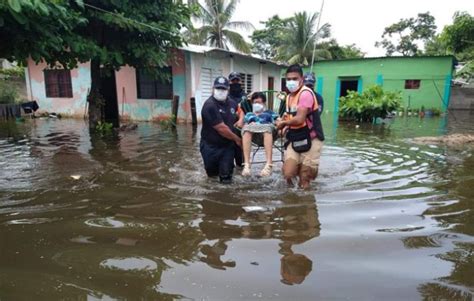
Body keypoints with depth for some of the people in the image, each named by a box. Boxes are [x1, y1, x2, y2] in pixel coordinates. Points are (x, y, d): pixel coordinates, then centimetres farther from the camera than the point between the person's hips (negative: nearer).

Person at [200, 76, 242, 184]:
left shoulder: (231, 103, 2)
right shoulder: (209, 106, -20)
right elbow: (221, 128, -22)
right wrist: (237, 139, -10)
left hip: (228, 145, 4)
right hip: (211, 146, -4)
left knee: (226, 178, -5)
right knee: (212, 173, 13)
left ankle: (225, 175, 29)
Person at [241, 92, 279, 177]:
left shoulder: (269, 113, 37)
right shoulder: (248, 114, 39)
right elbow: (244, 126, 20)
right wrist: (250, 125, -3)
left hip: (267, 129, -1)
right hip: (252, 134, 1)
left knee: (267, 128, -38)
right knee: (247, 129, -36)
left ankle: (269, 165, -53)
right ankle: (246, 165, -48)